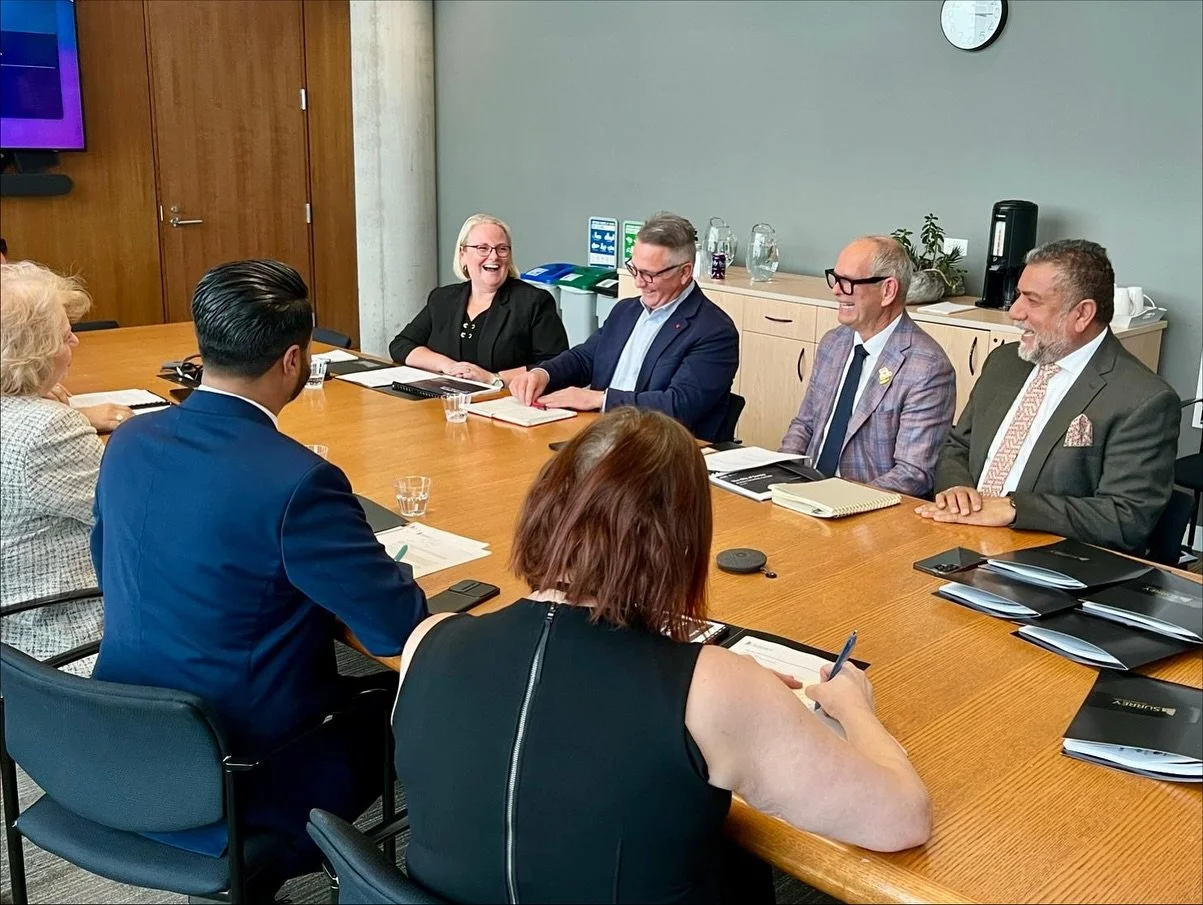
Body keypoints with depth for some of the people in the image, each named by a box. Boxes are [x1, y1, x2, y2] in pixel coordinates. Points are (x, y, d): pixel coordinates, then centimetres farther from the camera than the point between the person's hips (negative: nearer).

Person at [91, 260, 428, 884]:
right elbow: (401, 628, -20)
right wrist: (359, 559, 2)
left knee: (356, 684, 26)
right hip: (237, 780, -7)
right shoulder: (297, 481, -26)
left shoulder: (129, 441, -4)